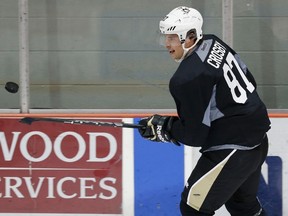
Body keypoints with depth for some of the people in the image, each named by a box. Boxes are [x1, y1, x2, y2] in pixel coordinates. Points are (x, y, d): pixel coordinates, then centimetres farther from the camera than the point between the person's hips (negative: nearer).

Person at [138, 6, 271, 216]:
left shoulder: (187, 78, -23)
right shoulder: (214, 43, 1)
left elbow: (195, 134, -19)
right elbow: (248, 82, 13)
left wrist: (163, 127, -4)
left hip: (233, 149, -10)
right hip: (258, 138, 10)